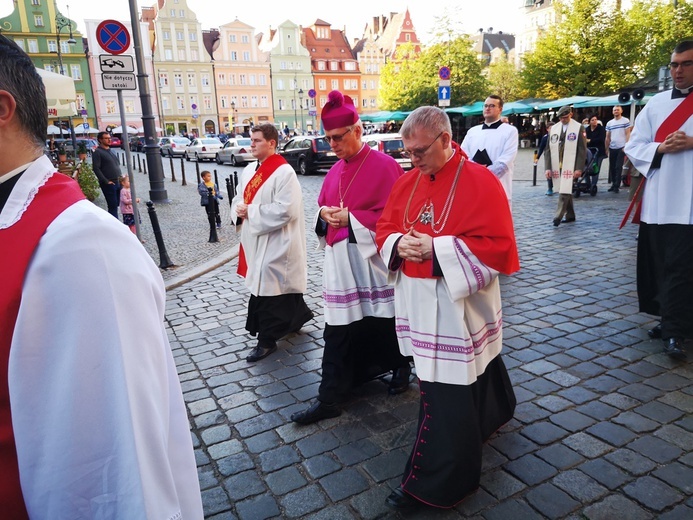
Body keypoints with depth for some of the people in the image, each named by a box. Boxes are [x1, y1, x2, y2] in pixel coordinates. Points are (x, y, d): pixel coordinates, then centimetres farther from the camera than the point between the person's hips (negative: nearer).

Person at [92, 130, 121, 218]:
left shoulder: (111, 151, 17)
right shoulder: (97, 152, -7)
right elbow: (96, 168, -14)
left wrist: (120, 177, 13)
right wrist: (106, 181, -17)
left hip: (117, 182, 7)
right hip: (108, 184, -7)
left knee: (116, 204, 11)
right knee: (113, 206, -7)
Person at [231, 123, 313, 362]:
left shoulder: (284, 172, -15)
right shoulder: (249, 170, 11)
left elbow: (284, 210, -24)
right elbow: (239, 199, 19)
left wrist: (250, 212, -19)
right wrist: (239, 210, -5)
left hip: (275, 245, -9)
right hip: (254, 241, 9)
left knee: (268, 291, -4)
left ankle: (267, 340, 9)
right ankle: (296, 317, 38)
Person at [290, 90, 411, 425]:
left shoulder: (384, 166, -9)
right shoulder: (335, 171, 12)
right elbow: (324, 210, 19)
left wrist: (351, 218, -19)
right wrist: (325, 215, -5)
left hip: (372, 262, -5)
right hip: (340, 264, 6)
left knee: (385, 324, 11)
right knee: (337, 333, 6)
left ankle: (400, 367, 39)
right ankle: (330, 398, 13)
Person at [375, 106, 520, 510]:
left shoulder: (481, 183, -13)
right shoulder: (407, 182, 7)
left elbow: (498, 247, -17)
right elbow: (385, 228, 13)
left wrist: (436, 249, -23)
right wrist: (398, 243, -12)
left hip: (458, 305, -6)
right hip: (417, 301, 6)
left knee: (446, 393, 0)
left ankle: (431, 481, 14)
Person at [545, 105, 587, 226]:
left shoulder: (578, 128, -1)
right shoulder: (554, 128, 10)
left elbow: (582, 149, -4)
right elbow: (549, 149, 10)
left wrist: (579, 168, -12)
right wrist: (548, 168, 1)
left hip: (570, 166, -4)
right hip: (557, 166, 4)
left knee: (565, 191, -12)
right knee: (566, 192, 11)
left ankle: (558, 216, -14)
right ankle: (570, 215, 20)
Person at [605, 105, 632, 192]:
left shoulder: (625, 121, 0)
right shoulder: (609, 123, 12)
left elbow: (627, 134, -4)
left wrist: (626, 146, -13)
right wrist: (606, 148, 10)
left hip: (621, 147, -5)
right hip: (612, 148, 5)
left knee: (618, 167, -7)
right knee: (612, 167, 9)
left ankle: (616, 186, -5)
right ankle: (613, 184, 20)